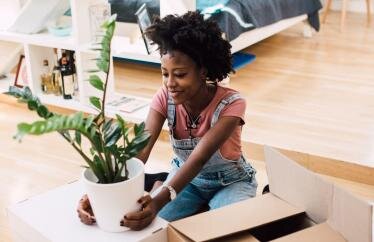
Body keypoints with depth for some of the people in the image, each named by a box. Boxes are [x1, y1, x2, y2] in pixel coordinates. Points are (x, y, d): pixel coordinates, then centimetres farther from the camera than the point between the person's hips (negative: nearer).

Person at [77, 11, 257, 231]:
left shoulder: (231, 104, -30)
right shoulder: (165, 98, -19)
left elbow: (199, 158, -42)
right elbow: (139, 150, -31)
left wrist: (158, 202, -58)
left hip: (230, 181, -3)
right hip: (186, 177, 3)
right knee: (151, 225, -20)